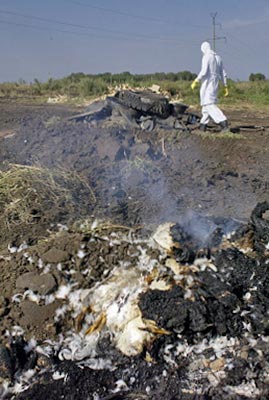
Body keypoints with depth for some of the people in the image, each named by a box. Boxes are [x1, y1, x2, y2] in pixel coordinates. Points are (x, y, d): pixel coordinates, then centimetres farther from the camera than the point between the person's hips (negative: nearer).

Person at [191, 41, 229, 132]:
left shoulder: (206, 57, -10)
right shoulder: (218, 58, 14)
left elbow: (203, 72, -21)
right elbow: (223, 74, 14)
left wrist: (195, 82, -14)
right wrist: (225, 86, 17)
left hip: (207, 84, -8)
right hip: (215, 84, 8)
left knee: (209, 105, -11)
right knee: (206, 104, 16)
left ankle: (223, 121, -25)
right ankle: (203, 125, 20)